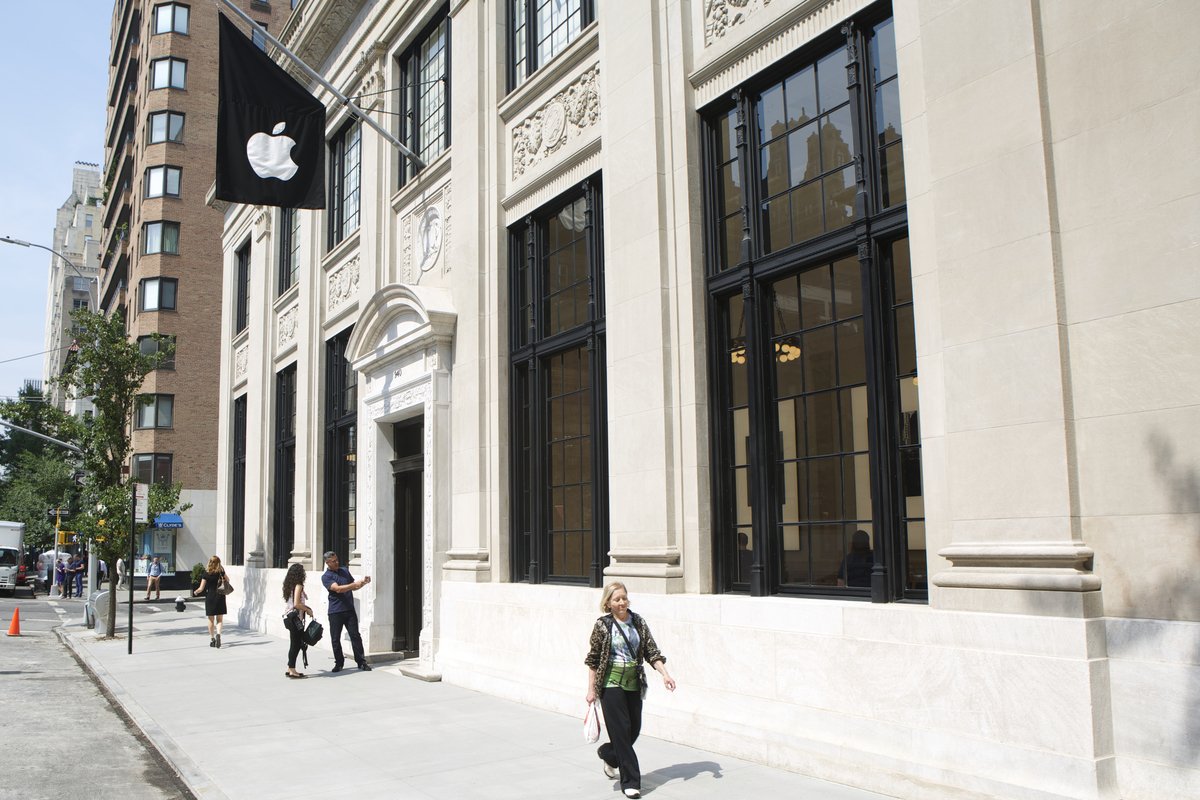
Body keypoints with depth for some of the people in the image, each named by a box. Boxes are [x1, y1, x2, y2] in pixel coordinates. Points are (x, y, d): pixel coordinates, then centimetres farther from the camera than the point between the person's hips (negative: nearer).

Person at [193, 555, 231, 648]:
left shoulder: (206, 573, -8)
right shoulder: (221, 572, -3)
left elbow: (201, 588, -8)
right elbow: (227, 580, 15)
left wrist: (195, 592, 12)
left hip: (210, 597, -1)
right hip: (220, 597, 1)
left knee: (211, 620, 11)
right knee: (219, 619, 6)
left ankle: (212, 639, 15)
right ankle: (218, 633, -19)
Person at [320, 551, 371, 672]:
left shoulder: (344, 570, 12)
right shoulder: (326, 577, -4)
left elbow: (353, 587, 20)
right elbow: (338, 589, -19)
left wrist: (363, 582, 1)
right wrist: (355, 584, -26)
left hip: (349, 610, 3)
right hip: (335, 611, -3)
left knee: (355, 635, 1)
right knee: (335, 639, 4)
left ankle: (361, 662, 5)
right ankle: (339, 663, 18)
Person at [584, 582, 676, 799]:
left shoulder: (638, 622, 3)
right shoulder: (603, 625, -8)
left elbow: (651, 651, 3)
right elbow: (593, 660, -4)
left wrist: (665, 674, -9)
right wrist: (591, 690, -5)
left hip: (633, 683, 5)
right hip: (611, 683, -5)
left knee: (634, 729, 10)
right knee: (621, 730, -5)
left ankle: (607, 754, 40)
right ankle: (630, 782, 5)